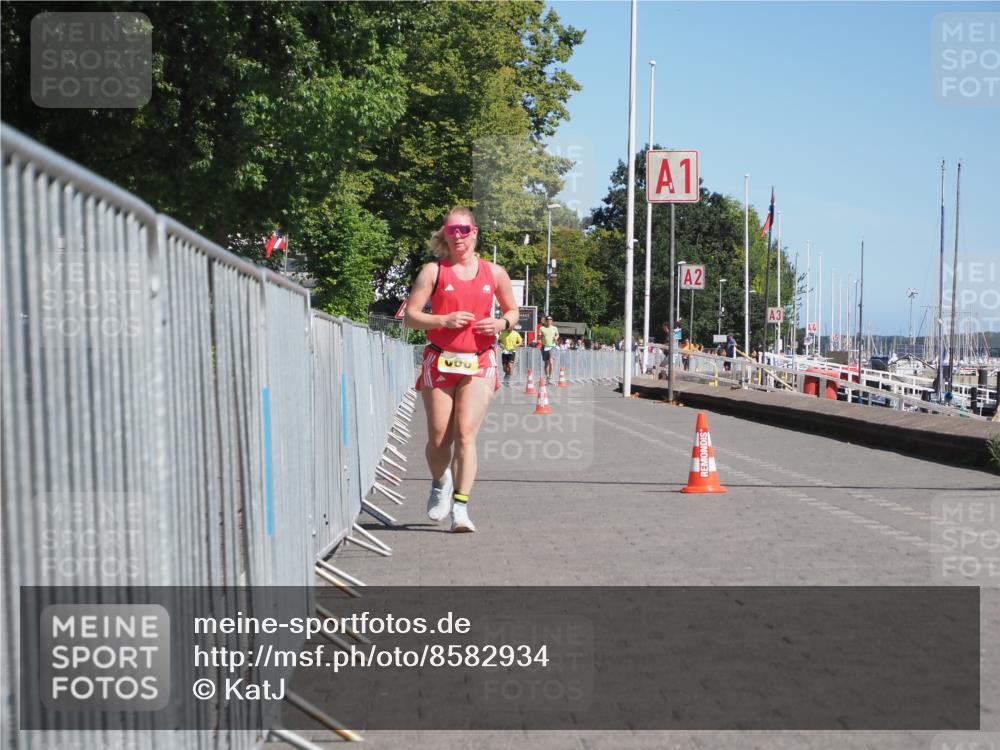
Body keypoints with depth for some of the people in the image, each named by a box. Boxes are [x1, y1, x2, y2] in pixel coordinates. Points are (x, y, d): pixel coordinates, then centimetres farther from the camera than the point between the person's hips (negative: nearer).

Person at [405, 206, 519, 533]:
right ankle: (440, 484, 35)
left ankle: (461, 506, -11)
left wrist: (502, 323, -3)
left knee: (466, 432, -13)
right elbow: (410, 316, -2)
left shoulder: (494, 272, 8)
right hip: (439, 362, 0)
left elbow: (513, 310, 20)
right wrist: (444, 320, -17)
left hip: (479, 364, 0)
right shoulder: (433, 271, 2)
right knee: (438, 437, 4)